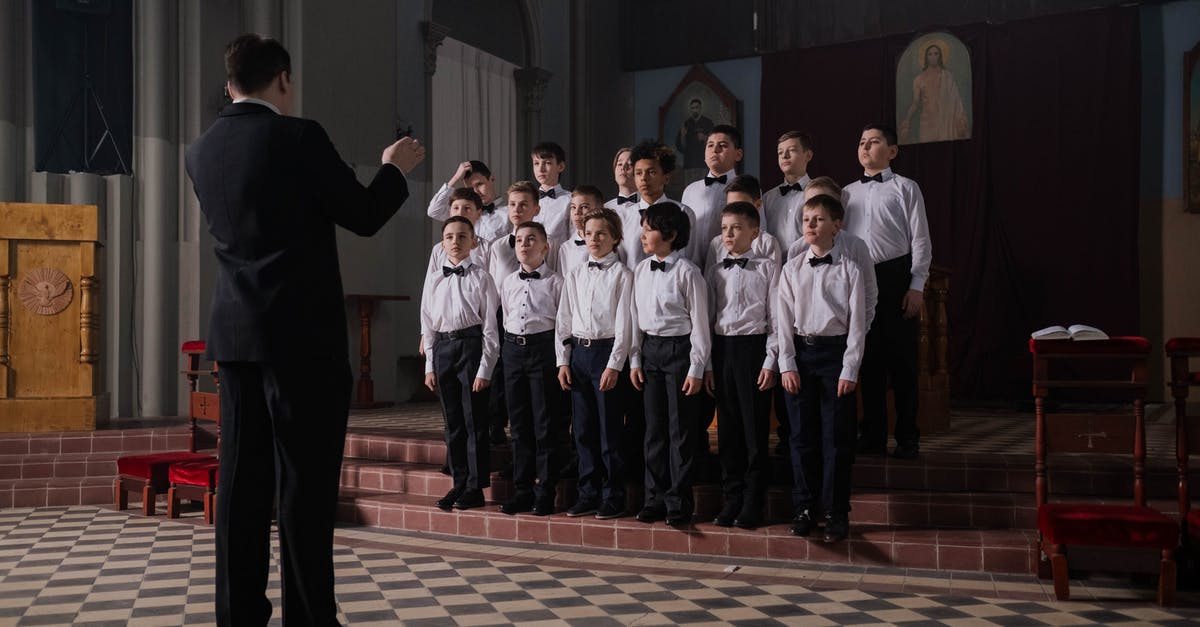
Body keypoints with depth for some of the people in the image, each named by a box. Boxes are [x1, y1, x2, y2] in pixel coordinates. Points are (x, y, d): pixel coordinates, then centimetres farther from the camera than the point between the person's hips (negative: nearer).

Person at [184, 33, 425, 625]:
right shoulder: (299, 137, -10)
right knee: (306, 481, -1)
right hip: (302, 335, -6)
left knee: (242, 478, 10)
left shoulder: (201, 150, 9)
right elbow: (364, 216, -6)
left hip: (234, 334, 6)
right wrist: (395, 169, 12)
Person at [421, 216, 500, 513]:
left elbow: (491, 326, -5)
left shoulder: (481, 277, -2)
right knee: (452, 421, 10)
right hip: (442, 347, 5)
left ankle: (476, 487, 8)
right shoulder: (433, 279, 10)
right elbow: (428, 324, 13)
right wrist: (429, 365, 8)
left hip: (472, 344, -4)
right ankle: (459, 483, 20)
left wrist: (485, 369, -10)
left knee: (474, 419, -1)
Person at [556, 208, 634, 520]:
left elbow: (624, 323, -8)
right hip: (578, 351, 5)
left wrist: (614, 365, -14)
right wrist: (563, 361, 7)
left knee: (610, 428, -1)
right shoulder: (575, 276, 12)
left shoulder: (621, 274, -3)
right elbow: (564, 320, 13)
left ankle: (613, 497, 10)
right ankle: (588, 493, 19)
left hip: (607, 351, -5)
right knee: (582, 427, 9)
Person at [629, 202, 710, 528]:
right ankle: (655, 497, 21)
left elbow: (699, 323, -9)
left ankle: (679, 502, 12)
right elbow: (635, 317, 13)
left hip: (679, 348, -6)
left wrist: (696, 369, -11)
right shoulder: (641, 270, 7)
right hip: (650, 349, 6)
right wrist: (635, 360, 9)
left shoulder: (687, 272, -11)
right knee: (654, 427, 11)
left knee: (681, 429, 1)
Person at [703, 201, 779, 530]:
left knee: (755, 427, 0)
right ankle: (732, 498, 18)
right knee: (727, 426, 8)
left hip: (753, 346, -4)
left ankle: (753, 502, 10)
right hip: (721, 348, 4)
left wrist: (770, 361, -9)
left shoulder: (767, 268, 0)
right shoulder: (714, 271, 11)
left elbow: (776, 317, -3)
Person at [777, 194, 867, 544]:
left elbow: (857, 322, -2)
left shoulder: (848, 269, -1)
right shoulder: (792, 270, 6)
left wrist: (850, 369, -8)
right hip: (800, 351, 2)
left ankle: (836, 513, 11)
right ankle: (804, 508, 18)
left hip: (836, 351, -2)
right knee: (802, 434, 7)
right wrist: (787, 364, -3)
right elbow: (784, 320, 4)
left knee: (836, 436, 1)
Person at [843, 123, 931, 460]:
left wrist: (916, 287, -9)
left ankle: (907, 438, 10)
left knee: (901, 358, 0)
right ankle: (872, 435, 16)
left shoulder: (905, 188, 2)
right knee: (869, 358, 8)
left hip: (895, 275, -4)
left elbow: (920, 240, -2)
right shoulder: (847, 193, 14)